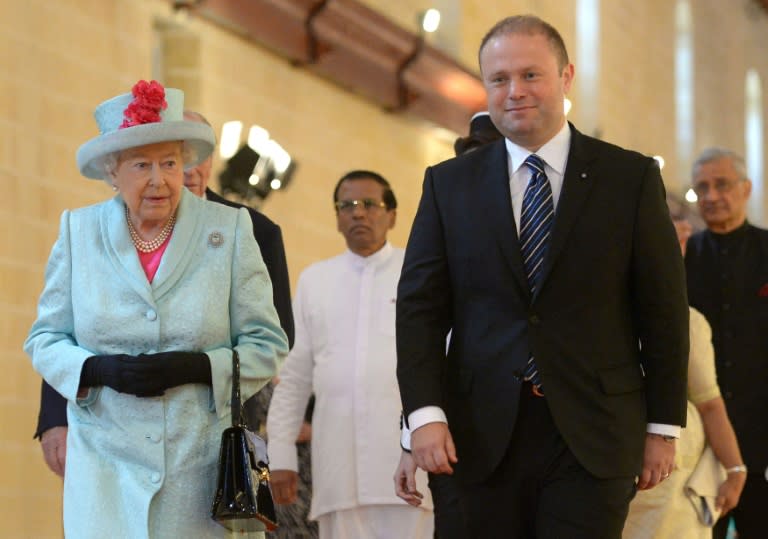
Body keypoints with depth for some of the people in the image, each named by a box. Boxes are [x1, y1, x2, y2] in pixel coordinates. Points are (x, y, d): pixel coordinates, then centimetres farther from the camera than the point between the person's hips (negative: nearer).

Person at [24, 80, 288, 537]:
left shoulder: (230, 230, 2)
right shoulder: (78, 231, 7)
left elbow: (267, 345, 2)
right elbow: (44, 339, 11)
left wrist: (193, 367, -15)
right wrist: (98, 369, -10)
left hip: (200, 465, 0)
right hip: (106, 465, 1)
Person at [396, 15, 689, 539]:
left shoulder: (632, 178, 3)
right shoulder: (449, 184, 8)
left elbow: (663, 311, 4)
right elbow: (420, 305, 5)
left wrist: (663, 427, 1)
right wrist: (425, 413, -6)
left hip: (594, 438, -1)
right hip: (483, 435, 2)